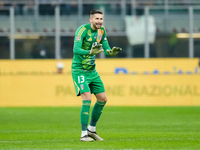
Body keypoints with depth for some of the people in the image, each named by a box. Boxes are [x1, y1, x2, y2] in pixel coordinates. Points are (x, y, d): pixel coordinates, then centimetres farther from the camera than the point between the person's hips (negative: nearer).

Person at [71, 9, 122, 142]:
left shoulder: (102, 30, 4)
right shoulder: (83, 30, -18)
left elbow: (106, 49, 8)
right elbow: (76, 50, -29)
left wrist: (111, 52, -16)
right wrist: (90, 52, -46)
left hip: (92, 70, 8)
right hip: (79, 70, -8)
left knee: (103, 99, 6)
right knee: (87, 98, -20)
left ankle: (91, 129, 22)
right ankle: (84, 134, -15)